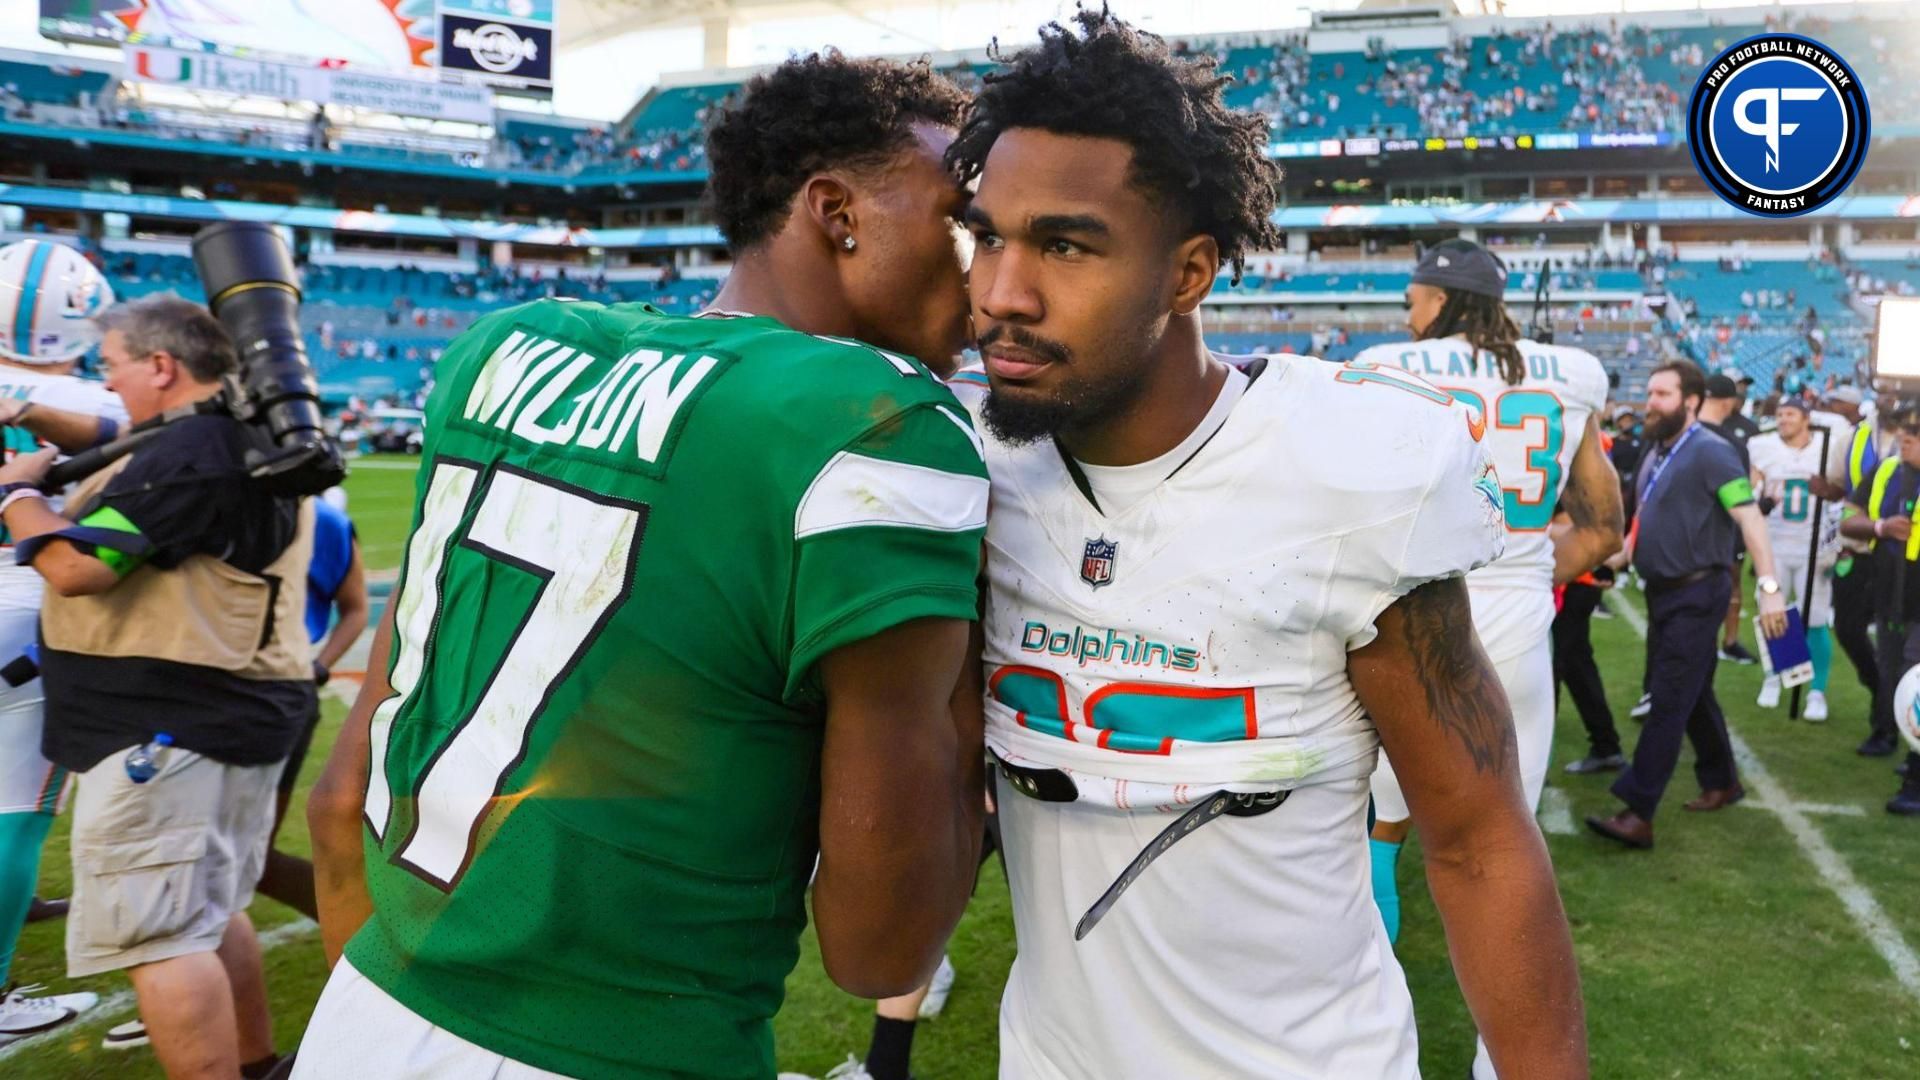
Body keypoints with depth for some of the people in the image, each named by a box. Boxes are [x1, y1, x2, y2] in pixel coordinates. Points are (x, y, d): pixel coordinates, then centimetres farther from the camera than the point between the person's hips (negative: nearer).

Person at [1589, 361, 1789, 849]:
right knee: (1693, 694, 19)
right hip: (1663, 592, 9)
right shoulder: (1656, 455, 13)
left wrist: (1769, 587, -26)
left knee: (1668, 702, -11)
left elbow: (1749, 518, -20)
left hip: (1696, 594, -9)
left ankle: (1638, 814, -12)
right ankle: (1722, 782, 36)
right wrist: (1617, 556, 5)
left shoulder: (1710, 452, -14)